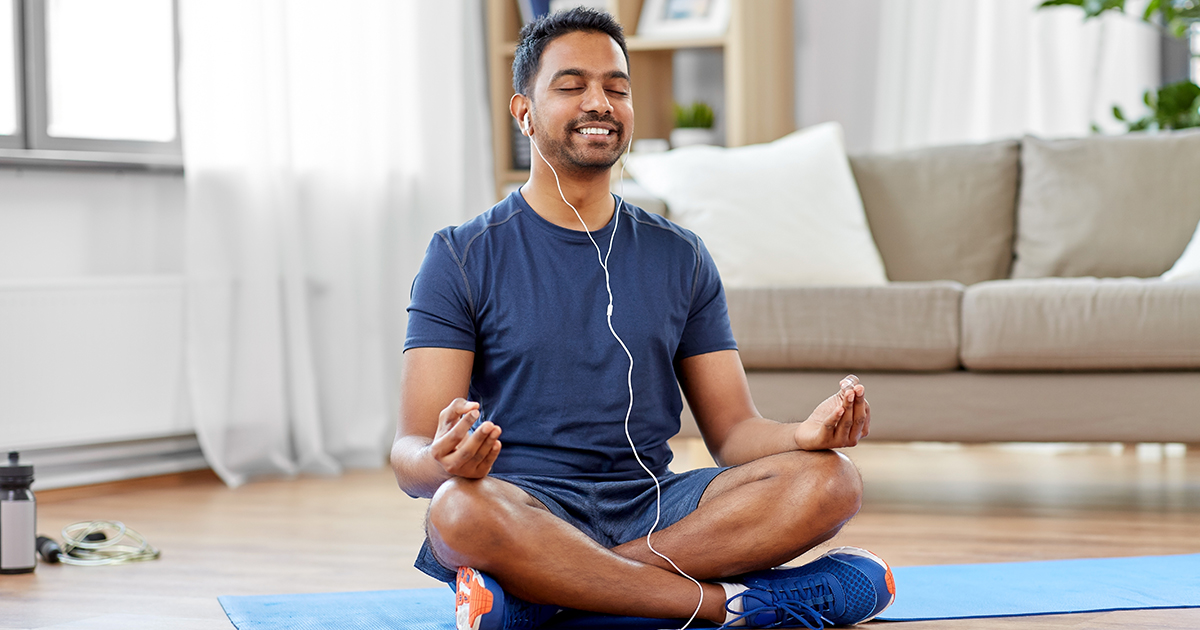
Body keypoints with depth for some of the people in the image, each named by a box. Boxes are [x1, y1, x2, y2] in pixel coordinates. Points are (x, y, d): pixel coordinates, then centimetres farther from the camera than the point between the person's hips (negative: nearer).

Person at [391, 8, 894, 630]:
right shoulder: (462, 257, 2)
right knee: (461, 509, -39)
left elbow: (732, 429, 11)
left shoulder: (679, 257, 14)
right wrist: (444, 462, -32)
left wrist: (804, 434, -14)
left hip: (655, 508, 4)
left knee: (830, 481, -22)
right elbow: (409, 454, -6)